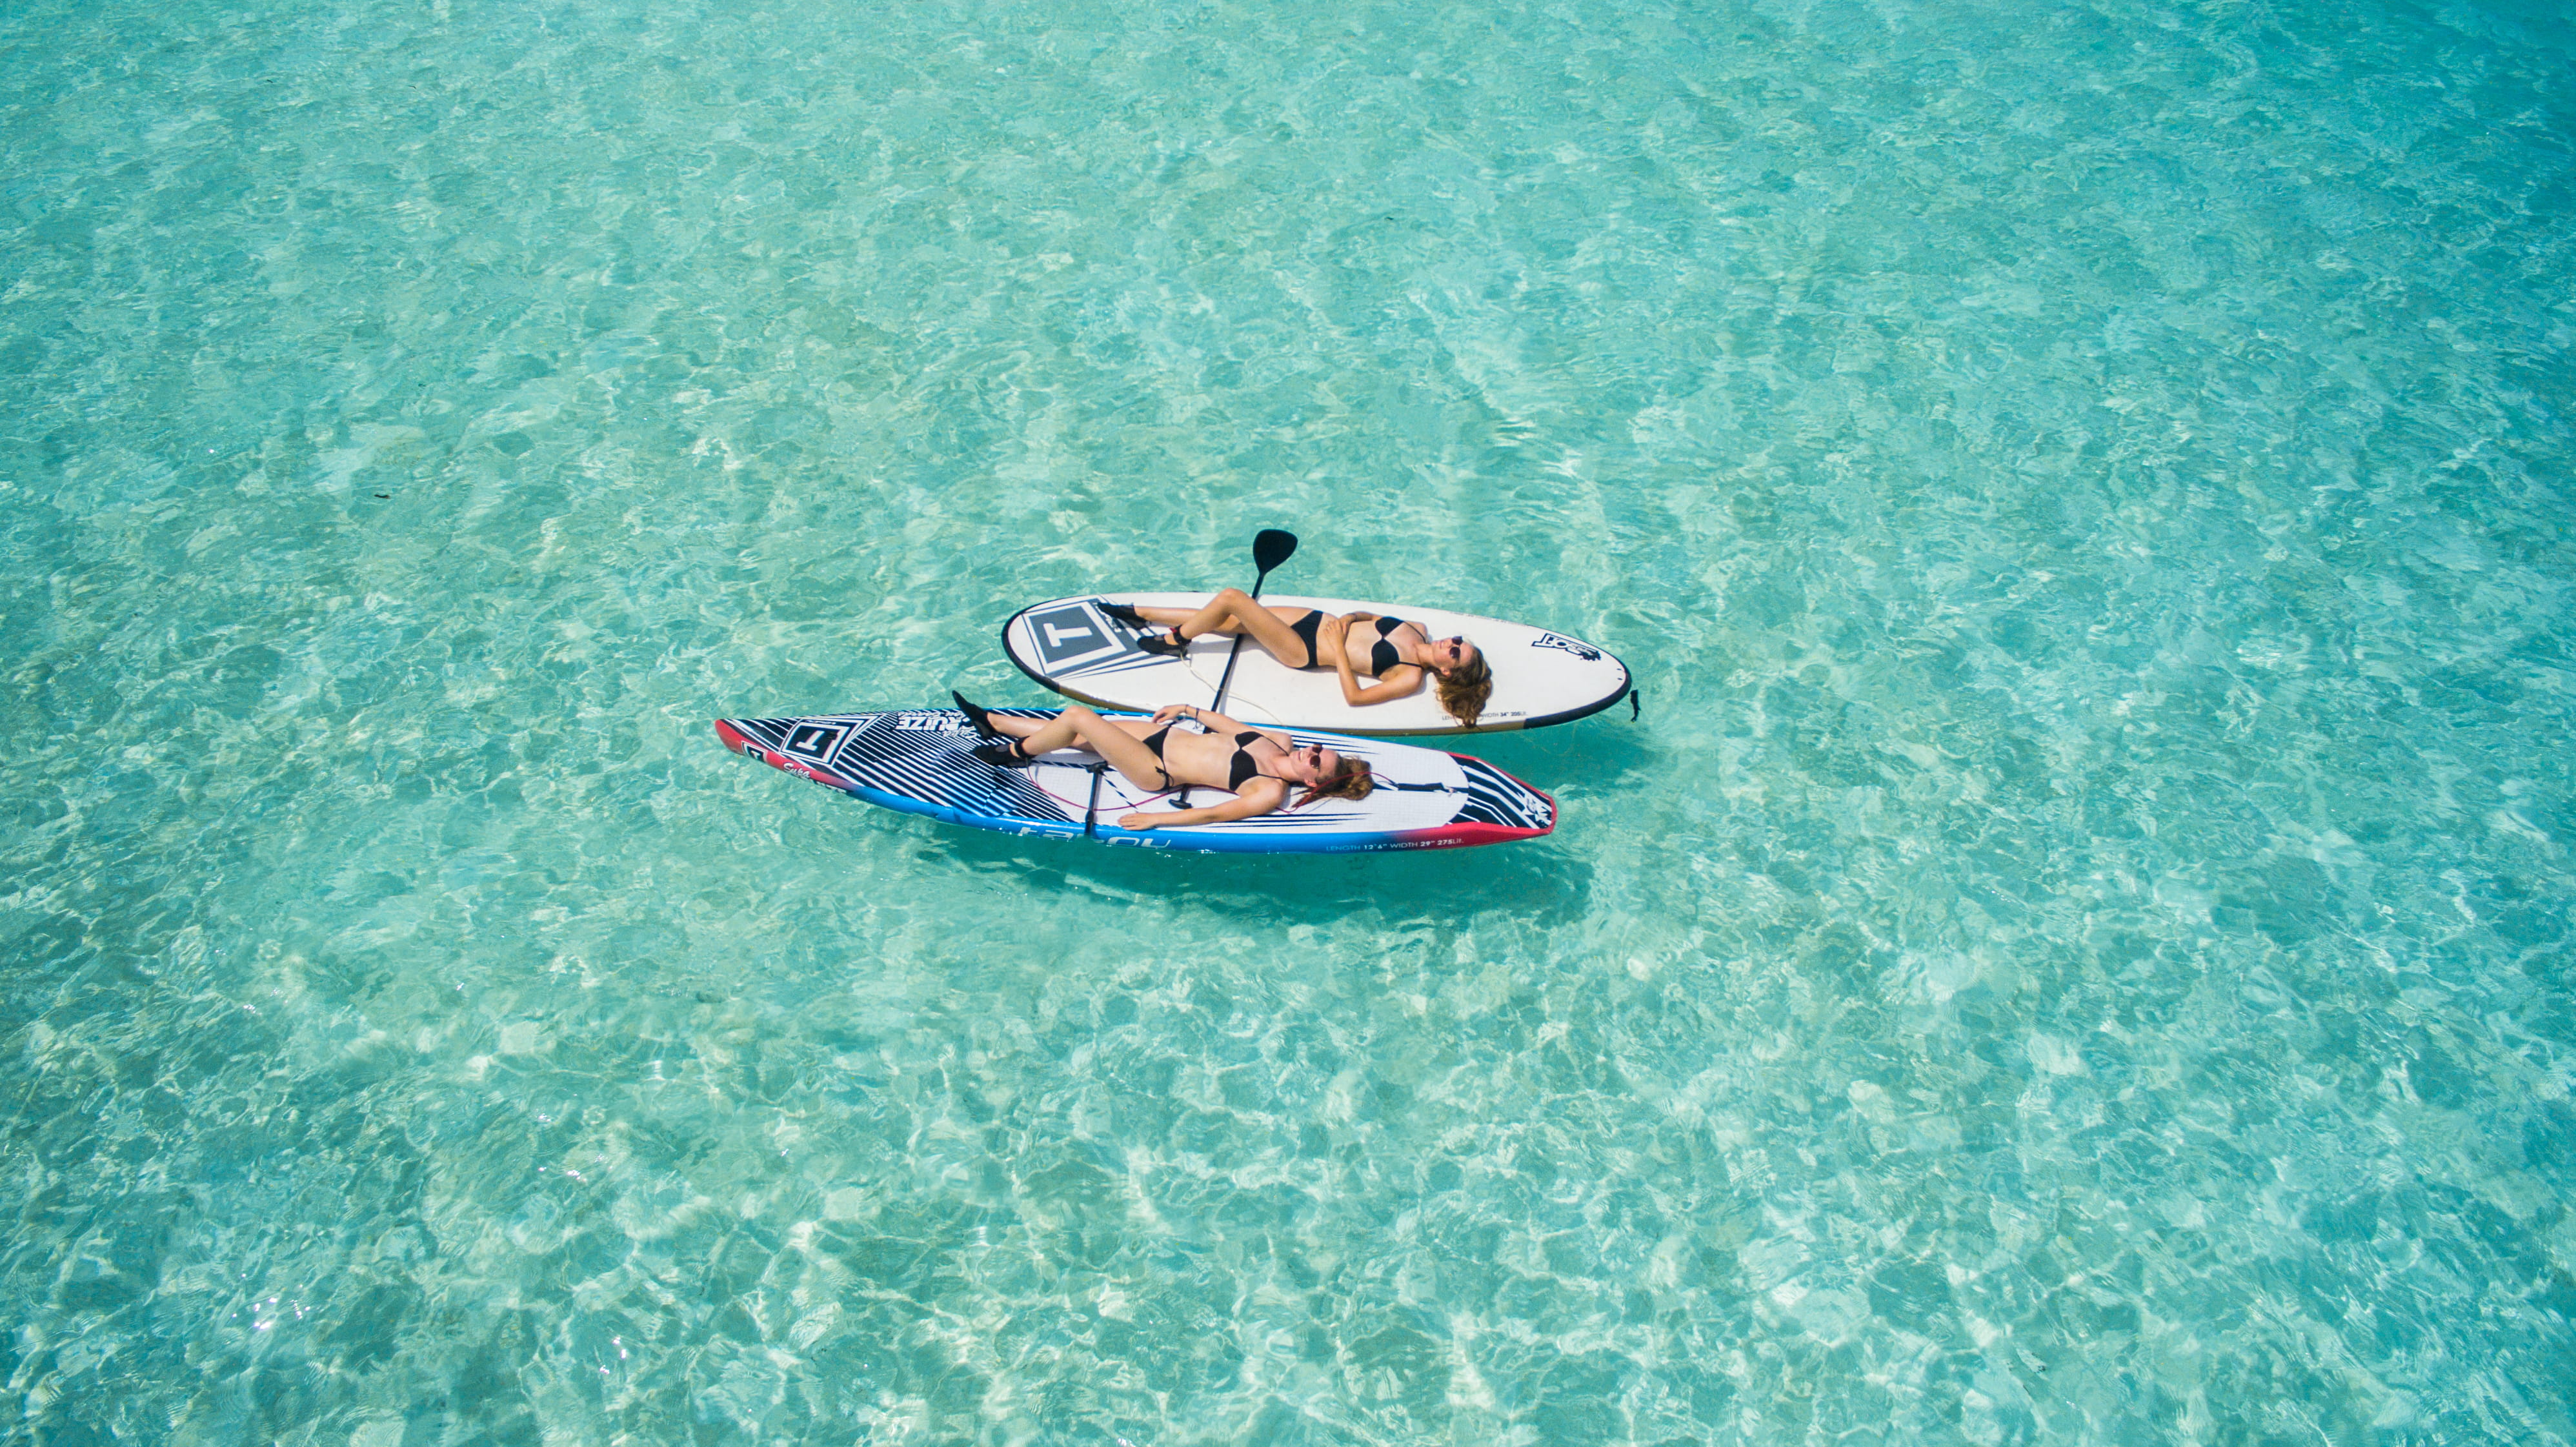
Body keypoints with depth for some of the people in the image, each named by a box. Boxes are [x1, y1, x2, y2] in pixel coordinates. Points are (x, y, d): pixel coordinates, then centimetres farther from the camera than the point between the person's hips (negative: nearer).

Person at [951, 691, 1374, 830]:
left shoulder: (1271, 794, -21)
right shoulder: (1283, 743, 1)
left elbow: (1213, 814, -24)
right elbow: (1229, 725, 15)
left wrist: (1154, 820, -25)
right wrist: (1188, 710, 14)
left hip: (1157, 771, -7)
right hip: (1169, 734, 7)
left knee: (1078, 717, -13)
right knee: (1073, 728, 9)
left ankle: (1015, 754, 13)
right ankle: (992, 723, 30)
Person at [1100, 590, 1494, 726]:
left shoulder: (1411, 678, -18)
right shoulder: (1417, 630, 2)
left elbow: (1354, 697, -22)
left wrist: (1338, 645, -20)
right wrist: (1349, 619, -3)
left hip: (1304, 652, -7)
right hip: (1315, 619, 7)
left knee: (1232, 598, -16)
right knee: (1227, 621, 3)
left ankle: (1175, 640, 10)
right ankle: (1141, 614, 19)